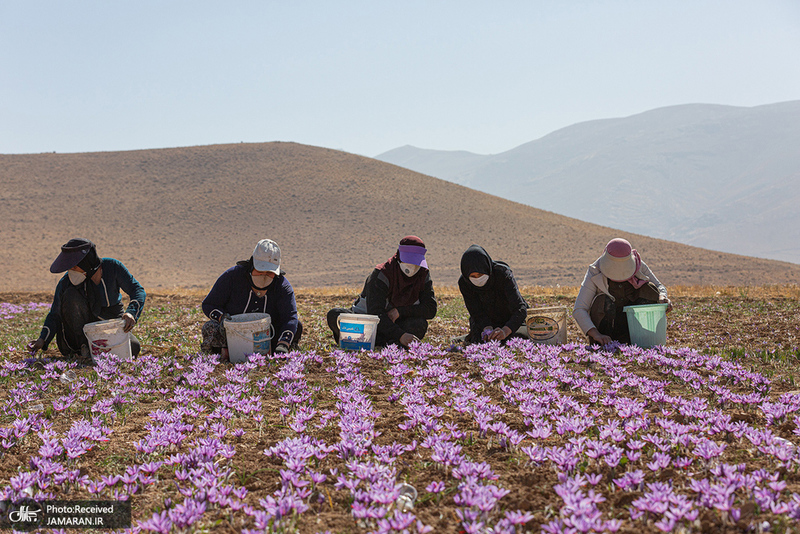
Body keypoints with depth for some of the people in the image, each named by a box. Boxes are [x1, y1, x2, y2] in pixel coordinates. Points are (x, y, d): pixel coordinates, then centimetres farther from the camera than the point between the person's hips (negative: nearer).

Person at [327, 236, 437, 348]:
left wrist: (400, 311, -20)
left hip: (393, 324, 3)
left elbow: (431, 309, -6)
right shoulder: (381, 274, -20)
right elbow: (375, 313, -29)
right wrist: (400, 335, -42)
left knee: (420, 324, -29)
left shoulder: (423, 275, -5)